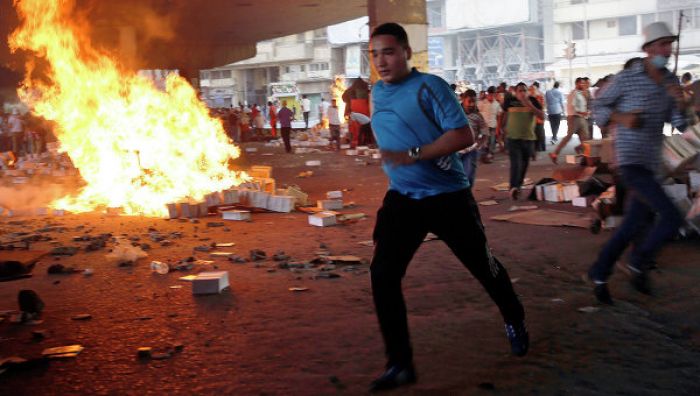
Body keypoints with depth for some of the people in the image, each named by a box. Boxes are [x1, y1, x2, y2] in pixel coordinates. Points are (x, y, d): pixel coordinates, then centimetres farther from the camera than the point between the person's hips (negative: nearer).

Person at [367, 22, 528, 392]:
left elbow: (464, 135, -23)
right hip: (401, 199, 5)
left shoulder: (429, 87, -16)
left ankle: (515, 321, 44)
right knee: (382, 274, -10)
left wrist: (415, 155, -29)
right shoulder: (376, 94, 5)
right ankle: (399, 365, -2)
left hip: (447, 197, -5)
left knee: (483, 266, 13)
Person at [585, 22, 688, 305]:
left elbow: (680, 125, 8)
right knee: (672, 217, -15)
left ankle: (599, 274, 24)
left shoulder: (670, 81, 9)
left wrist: (680, 102, -11)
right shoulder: (627, 78, -8)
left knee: (633, 224, 11)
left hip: (651, 163, 7)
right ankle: (639, 263, 5)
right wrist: (622, 118, -16)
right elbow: (599, 106, 2)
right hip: (630, 161, -7)